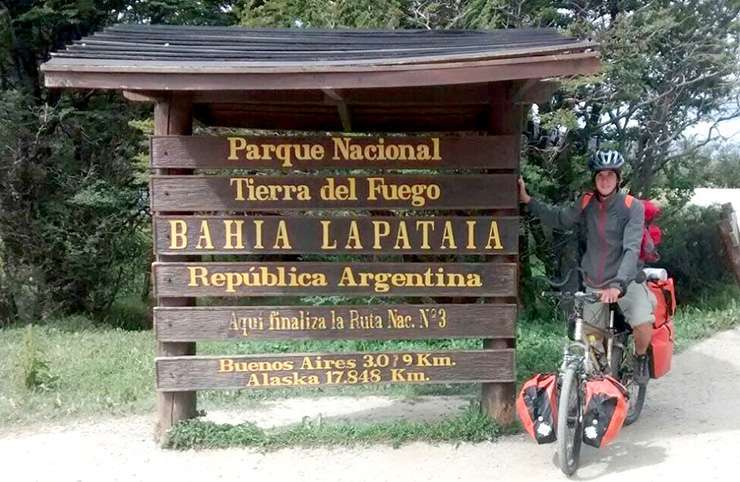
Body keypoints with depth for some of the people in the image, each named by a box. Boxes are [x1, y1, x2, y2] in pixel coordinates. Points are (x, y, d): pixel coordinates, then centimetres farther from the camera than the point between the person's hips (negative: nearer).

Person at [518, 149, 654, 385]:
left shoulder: (632, 207, -14)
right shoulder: (587, 203, -2)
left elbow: (632, 249, -24)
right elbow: (559, 218, 8)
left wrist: (618, 284, -37)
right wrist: (527, 200, -3)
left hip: (625, 280, -3)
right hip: (594, 283, 4)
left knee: (643, 324, -26)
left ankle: (641, 357, 6)